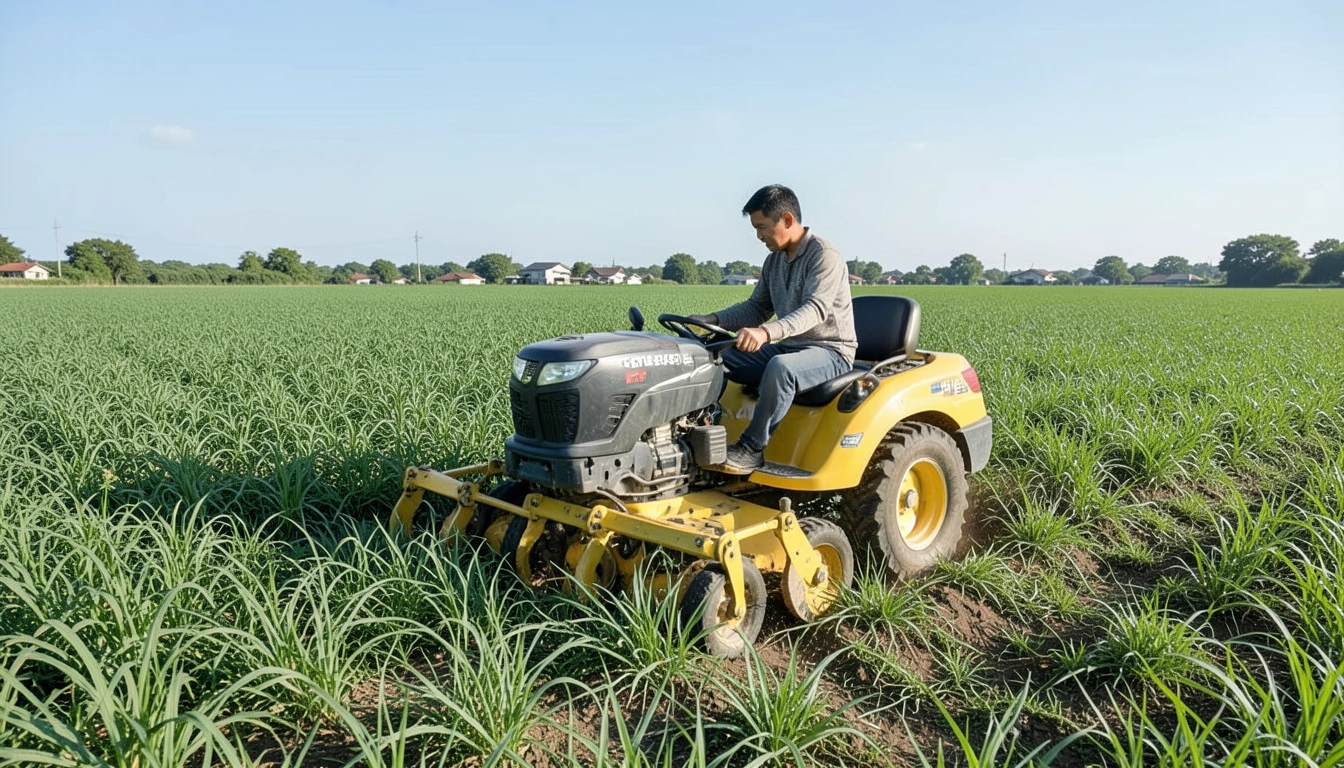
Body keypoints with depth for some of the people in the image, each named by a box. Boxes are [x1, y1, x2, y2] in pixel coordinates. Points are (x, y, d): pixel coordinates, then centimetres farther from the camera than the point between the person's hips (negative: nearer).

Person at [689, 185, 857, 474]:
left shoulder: (825, 256, -15)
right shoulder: (774, 260, 10)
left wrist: (766, 332, -47)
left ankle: (752, 450, -27)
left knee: (780, 368, -40)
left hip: (830, 352, -8)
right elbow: (756, 308, 15)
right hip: (788, 348, 8)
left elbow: (815, 309, -30)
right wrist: (712, 320, -3)